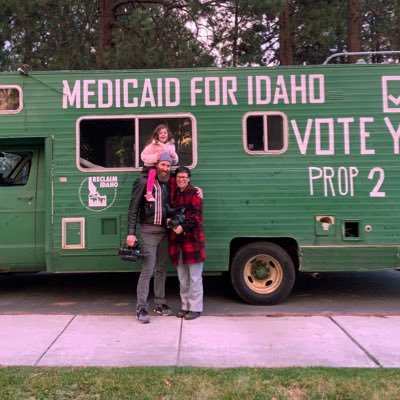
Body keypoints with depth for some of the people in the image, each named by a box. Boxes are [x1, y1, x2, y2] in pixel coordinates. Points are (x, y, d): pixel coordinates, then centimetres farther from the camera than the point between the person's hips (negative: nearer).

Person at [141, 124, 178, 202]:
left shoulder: (171, 145, 7)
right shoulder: (153, 145, -4)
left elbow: (175, 162, 10)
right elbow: (143, 156, -10)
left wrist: (173, 156, -13)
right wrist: (154, 158, -23)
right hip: (151, 166, -5)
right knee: (153, 172, -34)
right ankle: (149, 193, -32)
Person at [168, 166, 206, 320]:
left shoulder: (194, 193, -4)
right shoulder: (175, 194, 13)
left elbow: (197, 216, -11)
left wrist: (183, 226, -21)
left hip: (192, 238, -6)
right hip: (177, 239, 6)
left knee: (194, 277, 2)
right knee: (182, 278, 13)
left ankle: (195, 308, 10)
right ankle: (185, 306, 24)